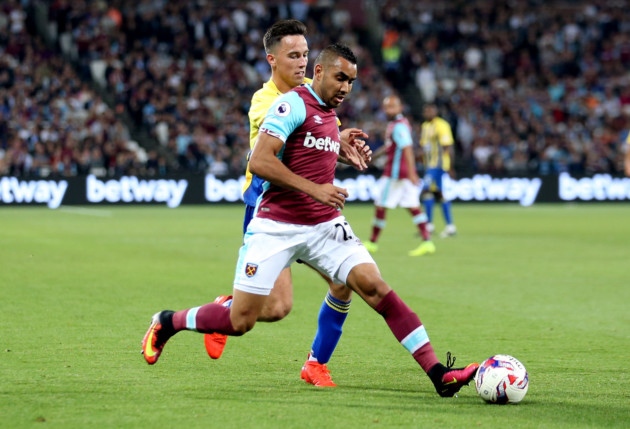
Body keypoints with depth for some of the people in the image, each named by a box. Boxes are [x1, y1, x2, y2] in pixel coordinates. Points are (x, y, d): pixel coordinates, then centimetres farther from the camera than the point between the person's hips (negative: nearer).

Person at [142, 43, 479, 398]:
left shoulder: (330, 114, 16)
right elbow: (259, 162, -21)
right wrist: (314, 189, -24)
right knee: (240, 321, -4)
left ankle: (438, 373, -17)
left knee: (375, 286, -13)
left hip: (325, 226, 6)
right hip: (276, 227, -6)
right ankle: (166, 323, 23)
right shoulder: (294, 104, -10)